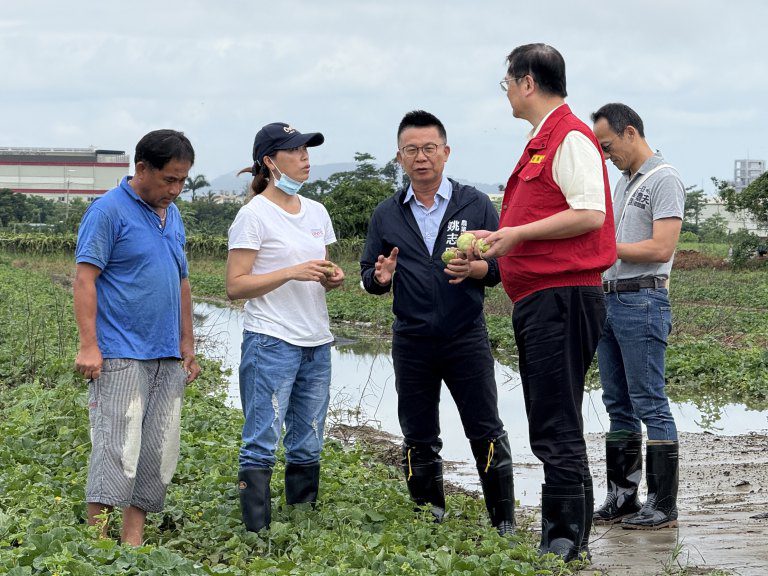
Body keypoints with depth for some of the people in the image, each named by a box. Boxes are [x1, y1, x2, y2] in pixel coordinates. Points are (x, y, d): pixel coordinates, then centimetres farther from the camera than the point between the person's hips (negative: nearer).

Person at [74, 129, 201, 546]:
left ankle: (133, 541, 12)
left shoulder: (172, 215, 17)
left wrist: (187, 346, 22)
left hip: (166, 356, 8)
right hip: (121, 355, -8)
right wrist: (88, 345, -18)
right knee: (117, 450, -13)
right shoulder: (109, 211, -7)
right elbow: (85, 279, -11)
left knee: (159, 455, 6)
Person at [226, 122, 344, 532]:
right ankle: (257, 534, -7)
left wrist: (332, 279, 1)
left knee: (308, 446, 9)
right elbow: (235, 286, -10)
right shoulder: (254, 215, -6)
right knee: (261, 444, -8)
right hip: (271, 343, -7)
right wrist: (292, 272, -19)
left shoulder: (316, 212, 14)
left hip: (316, 344, 7)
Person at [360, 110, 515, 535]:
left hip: (466, 336, -2)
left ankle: (504, 522, 5)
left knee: (486, 434, -2)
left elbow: (502, 265, 0)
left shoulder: (475, 205, 2)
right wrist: (380, 277, -12)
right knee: (418, 440, 8)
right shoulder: (387, 214, 9)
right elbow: (367, 275, 11)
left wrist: (473, 269, -21)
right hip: (411, 341, 3)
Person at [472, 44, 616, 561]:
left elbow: (590, 213, -20)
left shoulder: (571, 137, -10)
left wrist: (519, 233, -17)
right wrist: (501, 237, 21)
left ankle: (565, 542, -7)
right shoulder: (542, 141, 20)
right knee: (550, 428, 13)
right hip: (538, 299, 11)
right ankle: (565, 539, 20)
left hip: (561, 298, -11)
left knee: (557, 429, -10)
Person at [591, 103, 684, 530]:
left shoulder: (664, 180, -9)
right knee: (619, 405, 11)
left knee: (651, 405, -8)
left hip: (643, 302, -9)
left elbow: (661, 248, -18)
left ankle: (664, 506, -5)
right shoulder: (624, 182, 20)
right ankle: (622, 498, 16)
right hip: (610, 300, 9)